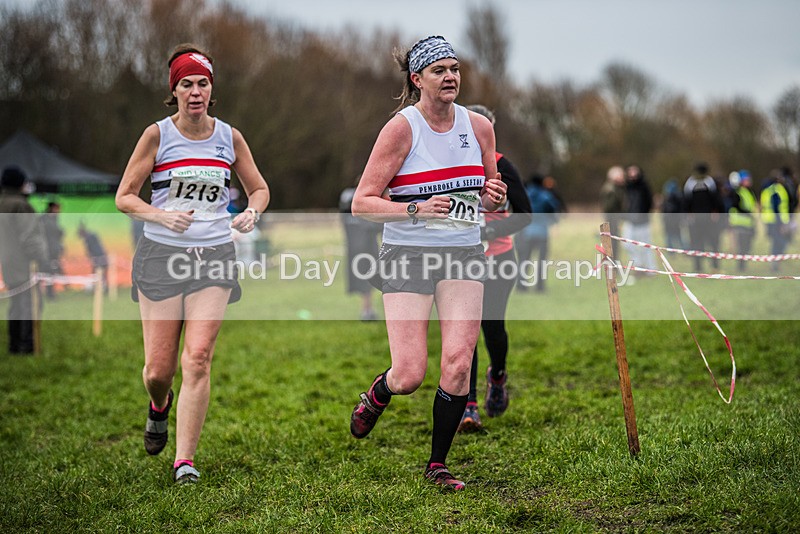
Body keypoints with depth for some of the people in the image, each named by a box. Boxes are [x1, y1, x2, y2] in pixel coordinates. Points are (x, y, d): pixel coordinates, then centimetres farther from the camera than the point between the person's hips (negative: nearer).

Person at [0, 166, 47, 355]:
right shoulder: (19, 205, -17)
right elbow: (29, 238, -19)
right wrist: (42, 261, -14)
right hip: (25, 262, -9)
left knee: (16, 304, 15)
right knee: (30, 304, -6)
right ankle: (28, 346, -8)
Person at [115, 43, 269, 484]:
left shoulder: (229, 137, 4)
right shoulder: (157, 135, -3)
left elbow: (259, 188, 16)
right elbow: (124, 197, 0)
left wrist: (251, 212, -6)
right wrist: (162, 216, -18)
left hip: (214, 256, 1)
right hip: (161, 254, -1)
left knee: (198, 358, -12)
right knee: (159, 368, 0)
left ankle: (184, 460, -4)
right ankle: (159, 405, 38)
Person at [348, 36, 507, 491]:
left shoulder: (479, 127, 5)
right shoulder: (401, 128, -8)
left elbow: (490, 200, 18)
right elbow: (362, 203, -9)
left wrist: (496, 199, -6)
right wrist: (417, 210, -23)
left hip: (464, 253, 4)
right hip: (408, 254, -3)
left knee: (458, 362, -9)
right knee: (409, 376, -8)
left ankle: (438, 464, 8)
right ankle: (376, 396, 30)